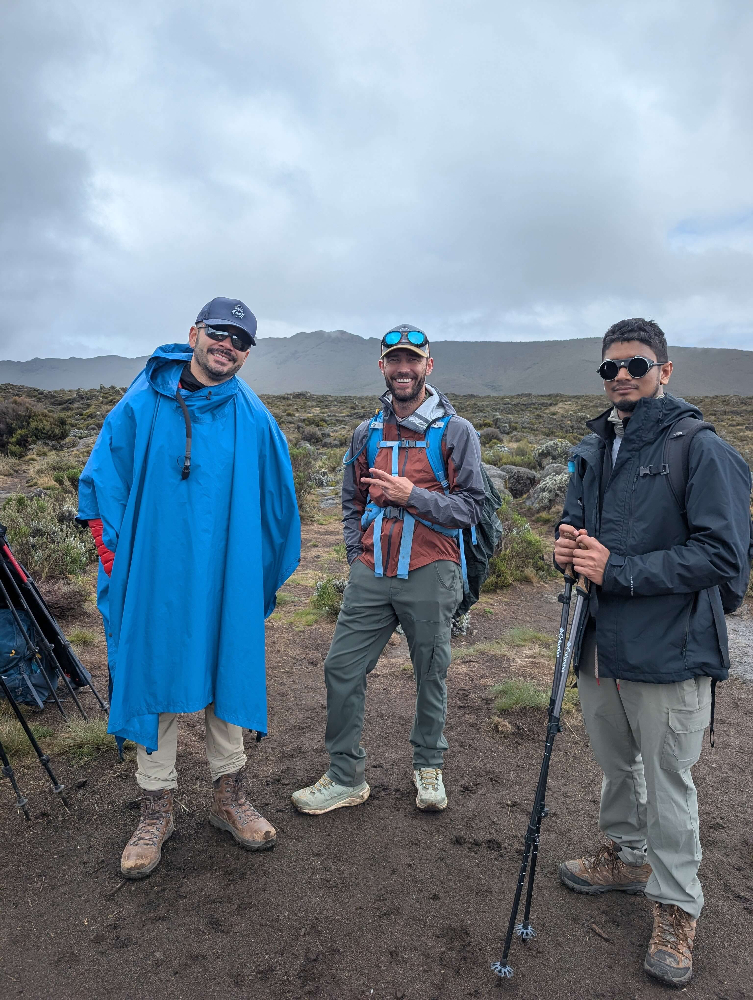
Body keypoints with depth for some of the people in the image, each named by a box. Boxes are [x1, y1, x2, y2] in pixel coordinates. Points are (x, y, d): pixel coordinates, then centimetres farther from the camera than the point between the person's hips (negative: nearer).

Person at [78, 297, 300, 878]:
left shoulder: (255, 420, 1)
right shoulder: (141, 406, -1)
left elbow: (278, 504, 7)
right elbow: (100, 488, 3)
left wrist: (264, 579, 8)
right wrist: (117, 563, -2)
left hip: (228, 584, 1)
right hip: (154, 580, 0)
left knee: (228, 682, 12)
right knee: (154, 686, 8)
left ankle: (230, 798, 31)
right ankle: (157, 812, 27)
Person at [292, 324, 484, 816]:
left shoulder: (456, 432, -2)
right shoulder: (367, 433, 12)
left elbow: (471, 506, -7)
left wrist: (413, 495, -19)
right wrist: (357, 552, 9)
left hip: (429, 575, -3)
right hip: (370, 575, 4)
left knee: (431, 673, 11)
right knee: (342, 667, 2)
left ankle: (429, 766, 35)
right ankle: (346, 777, 20)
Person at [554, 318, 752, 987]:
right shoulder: (592, 449, 8)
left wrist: (618, 570, -22)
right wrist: (568, 543, -5)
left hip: (669, 651, -6)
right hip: (601, 641, 7)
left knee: (668, 781, 7)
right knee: (615, 763, 23)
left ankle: (677, 907, 28)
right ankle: (626, 855, 46)